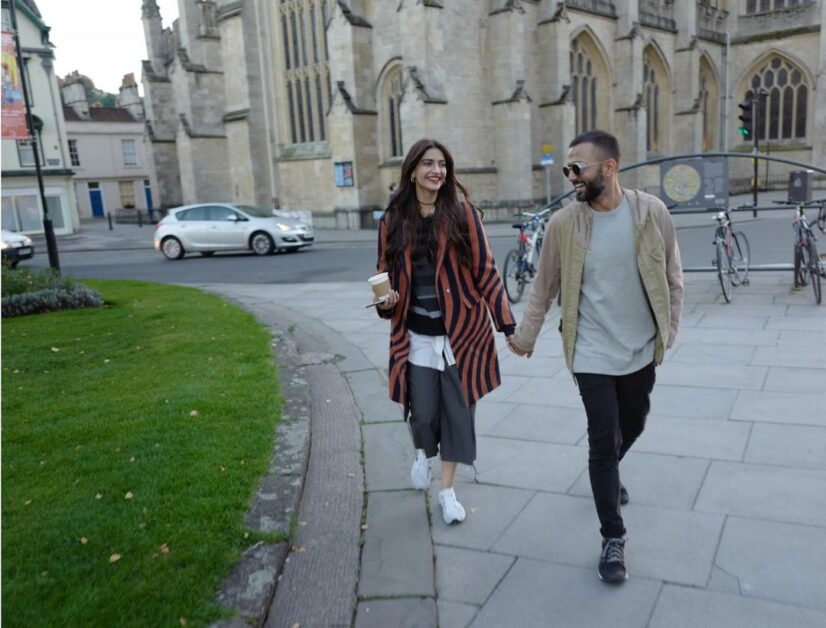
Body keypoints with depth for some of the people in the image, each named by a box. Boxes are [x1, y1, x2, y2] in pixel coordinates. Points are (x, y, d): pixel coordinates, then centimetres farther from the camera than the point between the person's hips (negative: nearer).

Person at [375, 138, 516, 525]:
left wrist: (508, 324, -9)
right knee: (422, 413, 4)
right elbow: (386, 274, 10)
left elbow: (485, 272, -5)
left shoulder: (462, 214, -4)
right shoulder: (393, 221, 2)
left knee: (457, 411, 6)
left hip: (462, 331, -1)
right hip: (416, 337, 1)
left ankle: (447, 491, 24)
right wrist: (385, 300, -12)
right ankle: (423, 454, 41)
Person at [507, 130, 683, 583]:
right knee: (603, 440, 0)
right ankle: (613, 539, 15)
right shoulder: (563, 223, -10)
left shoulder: (651, 212, -8)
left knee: (632, 427, 20)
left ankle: (607, 474, 53)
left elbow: (671, 276, 2)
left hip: (642, 349, 2)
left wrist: (669, 329, 1)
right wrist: (524, 336, 3)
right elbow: (545, 287, -1)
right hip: (593, 353, -2)